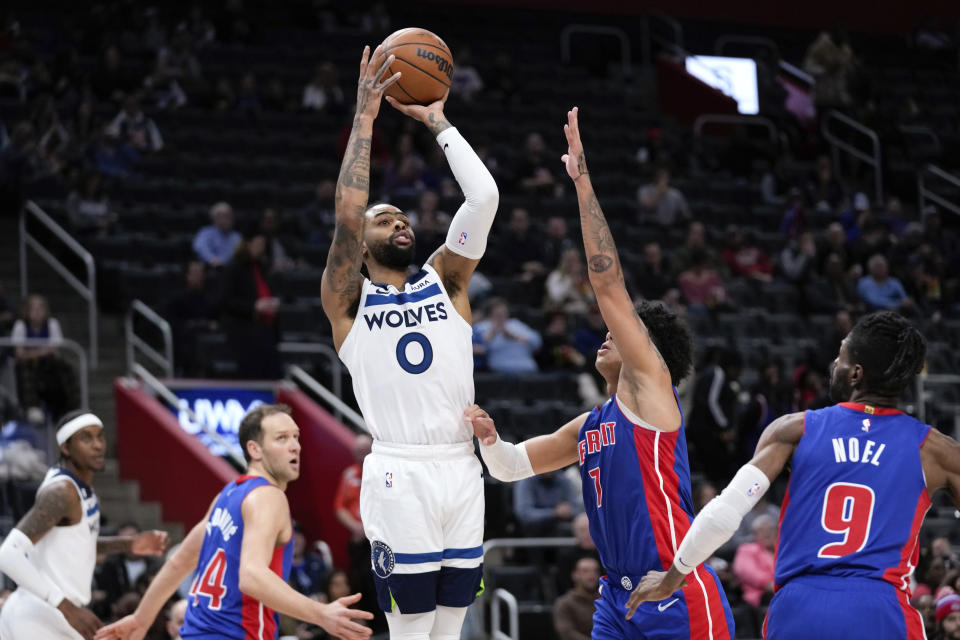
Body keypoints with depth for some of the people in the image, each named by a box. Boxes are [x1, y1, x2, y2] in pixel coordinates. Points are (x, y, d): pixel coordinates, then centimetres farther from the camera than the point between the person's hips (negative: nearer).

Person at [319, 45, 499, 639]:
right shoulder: (347, 299, 5)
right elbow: (348, 213, -11)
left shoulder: (445, 280, 14)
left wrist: (437, 121, 5)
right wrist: (365, 117, -9)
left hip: (462, 471, 4)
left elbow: (484, 197, 3)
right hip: (400, 475, -4)